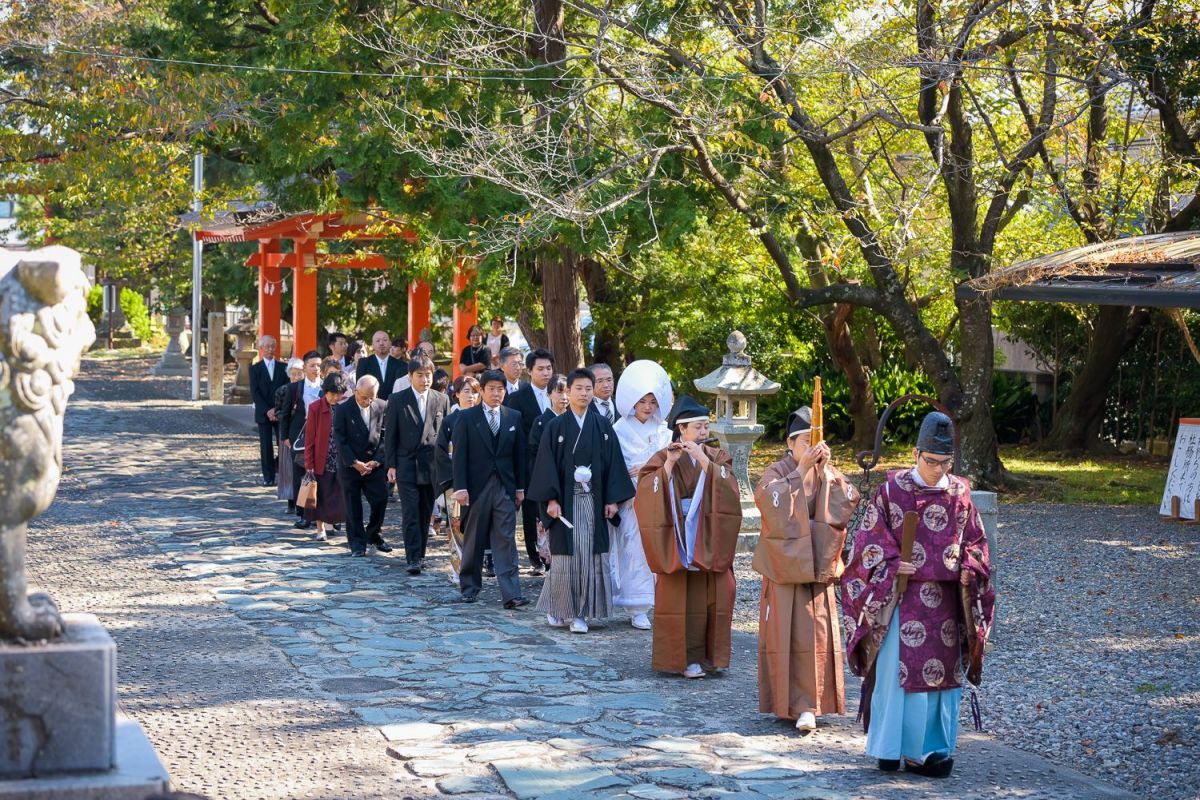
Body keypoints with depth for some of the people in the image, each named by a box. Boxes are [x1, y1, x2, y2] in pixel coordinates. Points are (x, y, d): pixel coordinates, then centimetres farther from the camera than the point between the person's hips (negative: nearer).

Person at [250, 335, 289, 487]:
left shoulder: (283, 368, 8)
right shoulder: (255, 369, 5)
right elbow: (255, 393, -3)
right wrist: (267, 411, -12)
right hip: (263, 414, -1)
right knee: (266, 447, -1)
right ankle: (268, 477, 3)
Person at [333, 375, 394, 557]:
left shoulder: (382, 407, 0)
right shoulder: (342, 410, -7)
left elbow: (385, 437, 2)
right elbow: (339, 440, -8)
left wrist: (376, 461, -8)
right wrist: (355, 463, -13)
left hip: (374, 465, 2)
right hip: (350, 465, -2)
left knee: (380, 500, 0)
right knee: (353, 506, 2)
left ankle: (373, 535, 22)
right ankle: (357, 542, 11)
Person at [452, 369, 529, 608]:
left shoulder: (514, 417, 8)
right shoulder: (467, 417, -1)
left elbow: (519, 454, 10)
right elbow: (459, 455, -4)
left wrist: (520, 487, 7)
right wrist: (460, 487, -11)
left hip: (505, 487, 2)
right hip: (477, 487, -2)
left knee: (506, 541, -4)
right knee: (474, 541, 9)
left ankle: (511, 594, -9)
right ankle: (470, 586, 23)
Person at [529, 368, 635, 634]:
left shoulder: (603, 426, 7)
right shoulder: (556, 427, 1)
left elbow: (613, 462, 6)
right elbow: (547, 463, -3)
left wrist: (613, 499, -1)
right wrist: (551, 499, -11)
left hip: (594, 501, 2)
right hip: (566, 500, -2)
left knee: (591, 554, -1)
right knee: (565, 554, -2)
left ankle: (580, 612, 5)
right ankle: (556, 608, 12)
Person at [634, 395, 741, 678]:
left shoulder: (718, 458, 8)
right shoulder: (664, 457, -1)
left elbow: (728, 487, -10)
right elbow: (648, 491, -14)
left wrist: (704, 461, -19)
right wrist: (669, 464, -23)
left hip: (710, 540, 3)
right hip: (678, 537, -3)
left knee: (712, 596, 3)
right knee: (681, 597, -3)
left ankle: (710, 654, 15)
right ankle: (685, 657, 4)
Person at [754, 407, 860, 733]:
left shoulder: (828, 474, 8)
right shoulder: (777, 473, -3)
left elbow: (846, 507, -8)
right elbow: (777, 507, -22)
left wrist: (826, 471, -13)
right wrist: (802, 469, -22)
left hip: (818, 566, 3)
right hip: (784, 565, -3)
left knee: (819, 635, -3)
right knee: (784, 634, -1)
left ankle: (808, 704, 0)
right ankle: (785, 702, 10)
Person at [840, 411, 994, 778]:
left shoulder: (960, 493, 4)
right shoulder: (892, 489, -5)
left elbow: (975, 540, 12)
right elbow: (870, 537, -1)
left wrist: (970, 568, -6)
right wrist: (892, 563, -15)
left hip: (946, 599, 3)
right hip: (901, 596, -3)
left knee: (943, 671, 6)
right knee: (895, 670, -2)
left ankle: (931, 748, 15)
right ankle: (890, 747, 8)